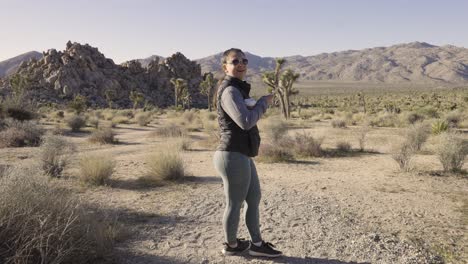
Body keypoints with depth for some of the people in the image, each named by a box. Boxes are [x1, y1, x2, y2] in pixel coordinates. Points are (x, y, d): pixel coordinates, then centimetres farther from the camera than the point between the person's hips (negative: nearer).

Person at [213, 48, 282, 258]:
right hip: (234, 157, -10)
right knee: (235, 204, 9)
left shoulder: (237, 88, 15)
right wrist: (264, 102, -11)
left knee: (254, 198, 19)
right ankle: (231, 245, 31)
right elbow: (245, 121, -27)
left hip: (241, 156, 10)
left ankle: (257, 244, 34)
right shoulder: (229, 91, -16)